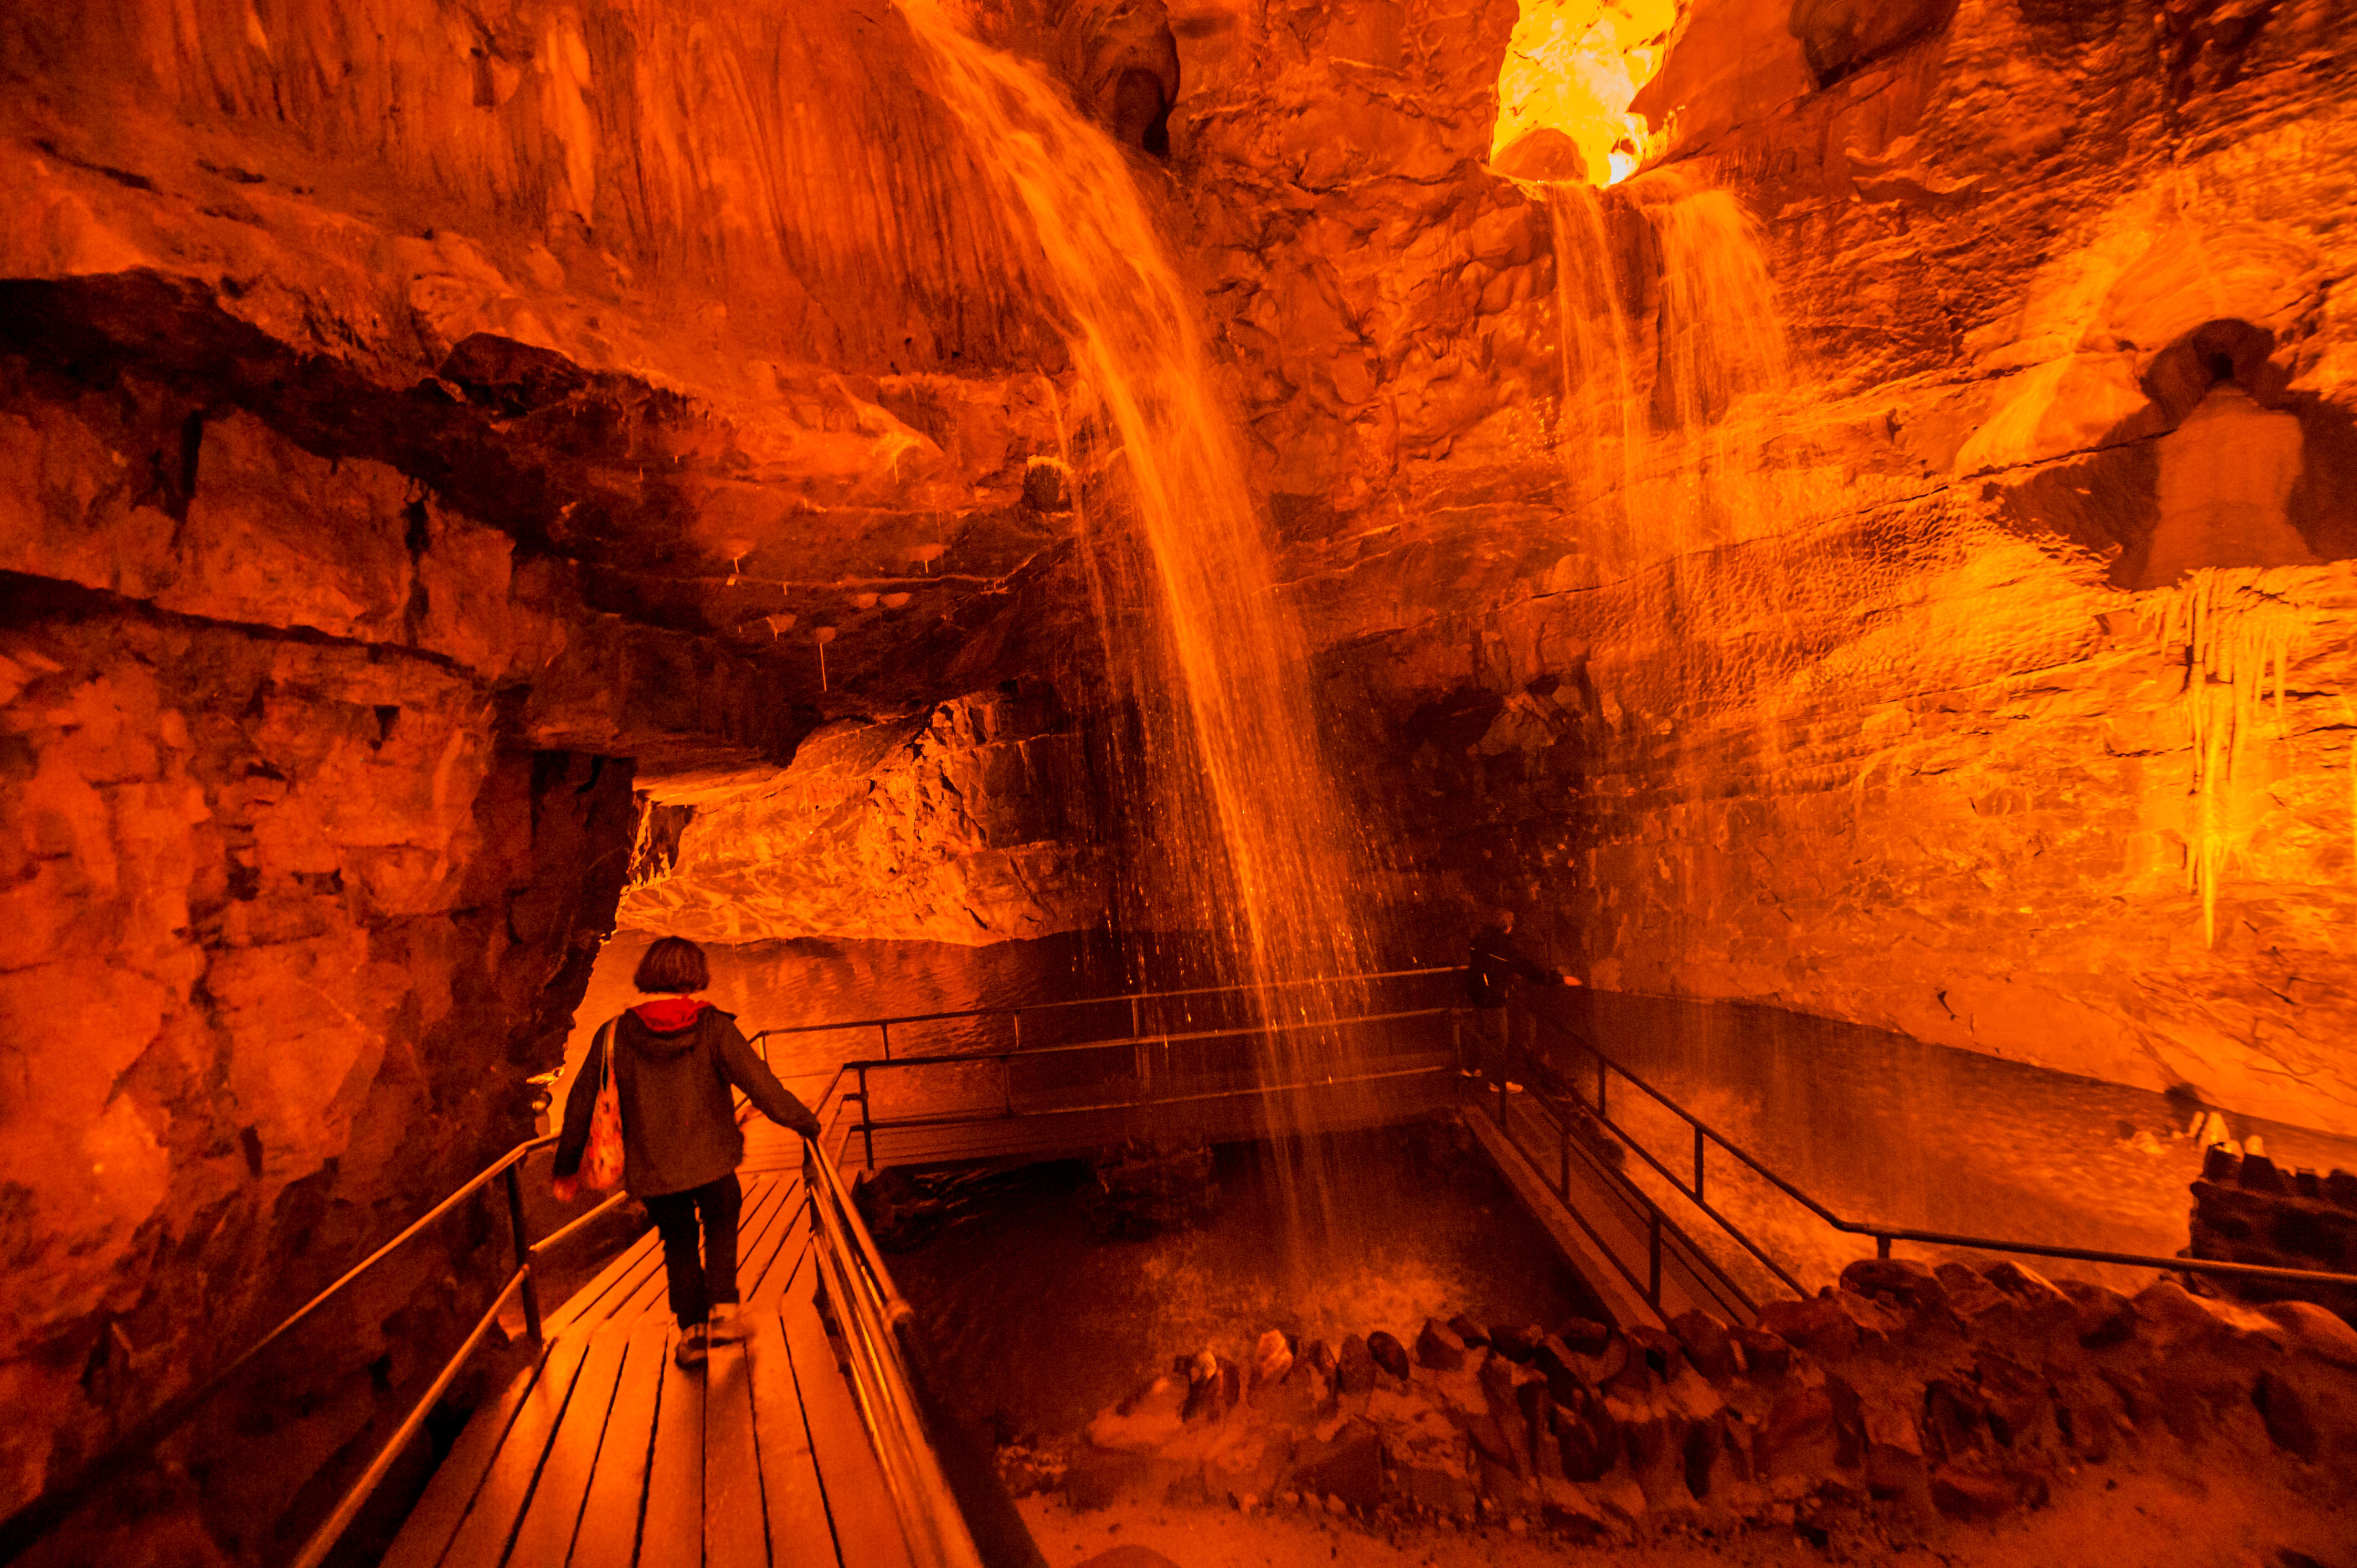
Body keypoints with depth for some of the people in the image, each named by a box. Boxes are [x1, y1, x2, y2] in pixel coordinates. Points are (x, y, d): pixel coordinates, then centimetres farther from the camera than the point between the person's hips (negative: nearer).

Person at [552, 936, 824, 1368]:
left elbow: (583, 1102, 2)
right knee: (721, 1224, 25)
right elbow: (759, 1082, -15)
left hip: (651, 1172, 2)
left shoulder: (615, 1036, -6)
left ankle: (692, 1331, 28)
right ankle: (722, 1312, 20)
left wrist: (567, 1167, 15)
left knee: (679, 1244, 23)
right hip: (711, 1161, -2)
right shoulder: (712, 1028, -13)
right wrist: (805, 1122, -3)